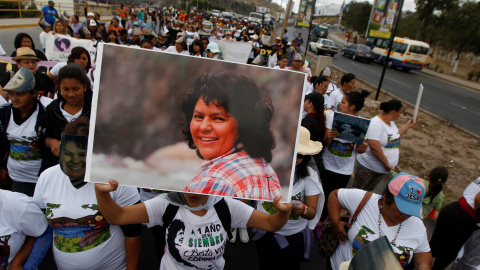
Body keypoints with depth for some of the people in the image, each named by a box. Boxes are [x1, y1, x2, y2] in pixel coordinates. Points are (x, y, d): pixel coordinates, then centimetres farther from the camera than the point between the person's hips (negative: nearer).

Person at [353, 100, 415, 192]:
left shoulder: (391, 122, 7)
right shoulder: (376, 124, -23)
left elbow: (395, 136, 27)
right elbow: (374, 147, -29)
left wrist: (407, 126, 20)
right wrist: (386, 162, -21)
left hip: (382, 169, 8)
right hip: (367, 166, -8)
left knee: (368, 190, 18)